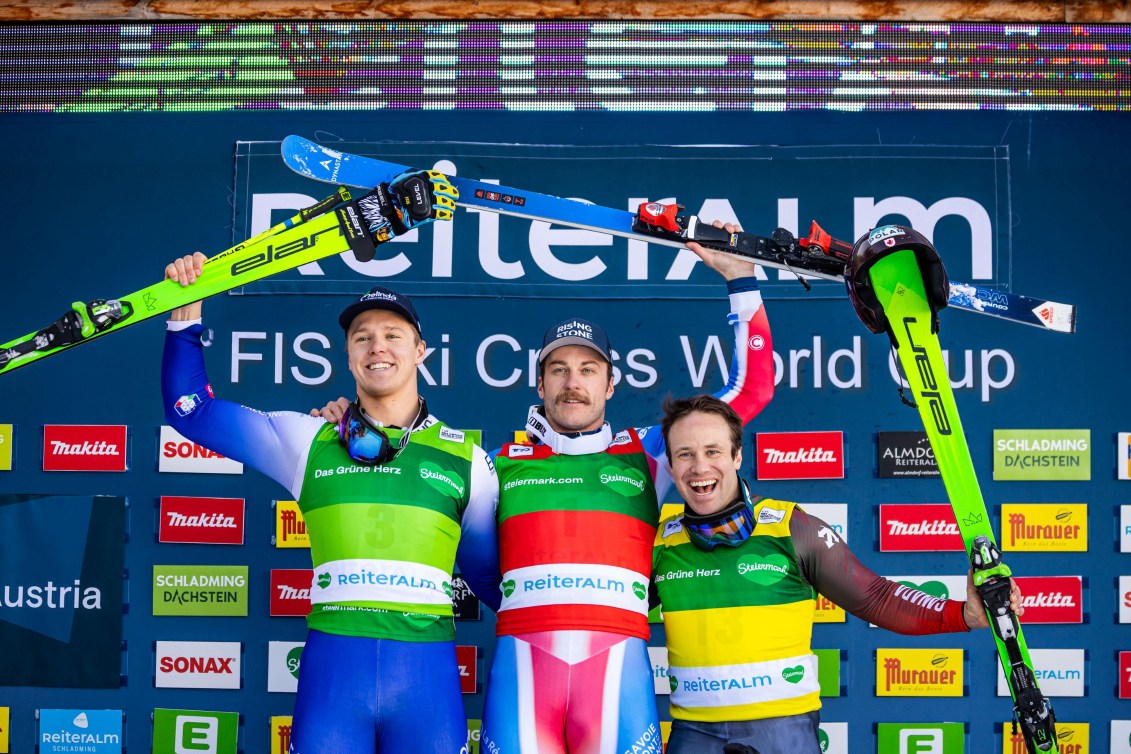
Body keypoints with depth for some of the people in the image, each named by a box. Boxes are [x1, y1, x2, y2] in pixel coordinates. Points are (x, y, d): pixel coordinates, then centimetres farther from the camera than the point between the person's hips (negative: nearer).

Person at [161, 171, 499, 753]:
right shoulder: (307, 440, 11)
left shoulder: (465, 455, 10)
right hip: (333, 660, 0)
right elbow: (192, 410, 11)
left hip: (427, 665, 0)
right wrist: (185, 312, 5)